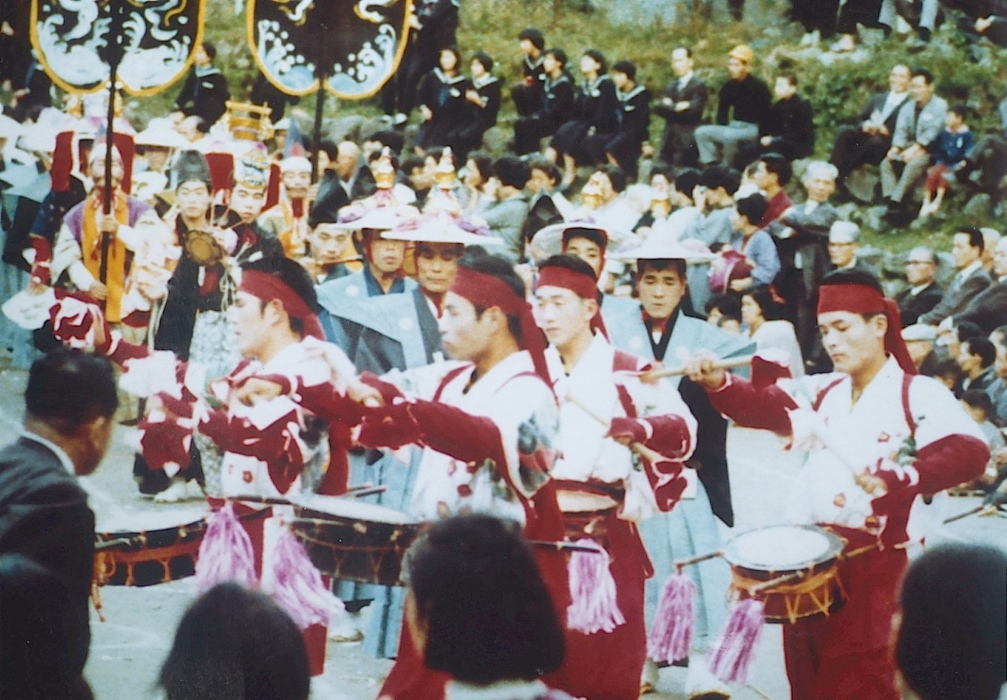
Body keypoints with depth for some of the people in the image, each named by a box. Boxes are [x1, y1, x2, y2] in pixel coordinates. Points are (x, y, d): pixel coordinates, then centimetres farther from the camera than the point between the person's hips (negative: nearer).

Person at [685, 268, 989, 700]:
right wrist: (717, 382, -21)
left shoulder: (919, 395, -9)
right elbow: (763, 406, 0)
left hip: (879, 567, -6)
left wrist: (895, 480, -38)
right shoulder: (821, 392, 13)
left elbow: (970, 453, -24)